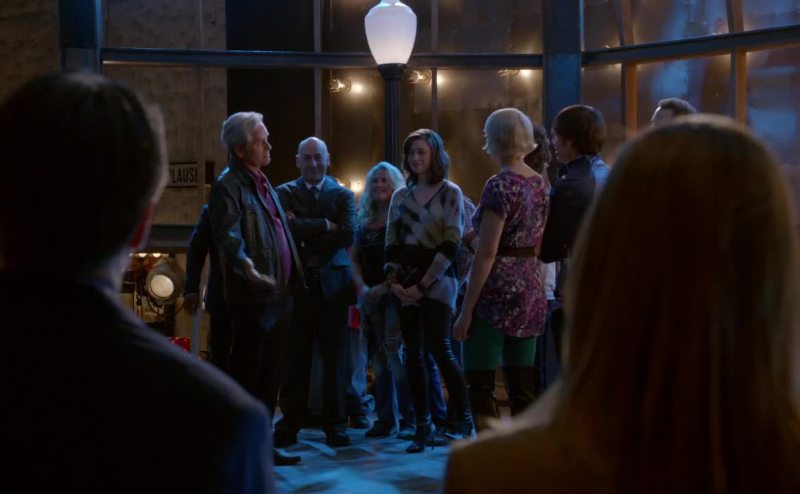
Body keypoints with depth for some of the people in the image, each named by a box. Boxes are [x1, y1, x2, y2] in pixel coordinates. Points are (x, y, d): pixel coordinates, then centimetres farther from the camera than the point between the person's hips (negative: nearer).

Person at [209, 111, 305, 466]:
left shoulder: (263, 184, 19)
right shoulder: (229, 186, -10)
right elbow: (228, 235, -25)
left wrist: (293, 280, 21)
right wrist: (245, 265, -42)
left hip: (279, 295, 9)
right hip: (253, 297, -9)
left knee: (270, 375, 14)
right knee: (246, 374, -2)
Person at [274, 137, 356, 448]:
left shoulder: (343, 195, 9)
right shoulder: (285, 193, 8)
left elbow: (348, 234, -8)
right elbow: (288, 228, -11)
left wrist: (306, 232, -9)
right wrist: (325, 226, -10)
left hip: (332, 285, 1)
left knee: (335, 358, 4)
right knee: (295, 358, 2)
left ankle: (335, 425, 11)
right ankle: (290, 424, 9)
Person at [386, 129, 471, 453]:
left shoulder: (450, 193, -1)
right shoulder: (400, 195, 13)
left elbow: (451, 244, -8)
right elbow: (392, 241, 12)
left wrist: (423, 285, -12)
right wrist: (393, 280, -4)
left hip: (437, 281, -4)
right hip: (405, 284, 4)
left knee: (439, 348, -13)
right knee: (413, 353, 2)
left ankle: (461, 417, 2)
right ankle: (422, 427, 6)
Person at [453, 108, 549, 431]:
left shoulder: (500, 185, -13)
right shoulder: (541, 184, 11)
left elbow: (487, 253, -16)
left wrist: (466, 311, -13)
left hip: (497, 292, -8)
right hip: (531, 291, 8)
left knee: (480, 387, -2)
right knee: (522, 390, 10)